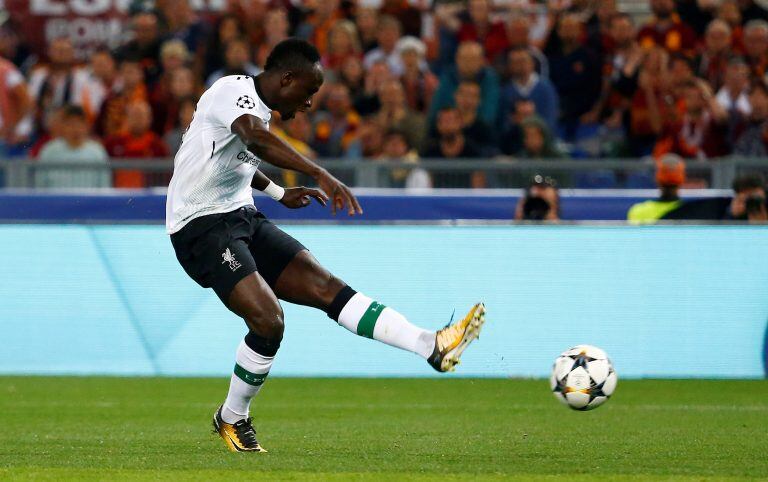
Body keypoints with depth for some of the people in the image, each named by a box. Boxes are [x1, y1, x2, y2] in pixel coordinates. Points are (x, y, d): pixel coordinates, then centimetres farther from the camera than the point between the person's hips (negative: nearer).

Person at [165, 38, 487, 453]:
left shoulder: (259, 105, 15)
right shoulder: (233, 91, -16)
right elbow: (255, 138, -38)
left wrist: (278, 193, 39)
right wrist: (320, 175, -47)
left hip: (242, 218, 9)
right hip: (201, 226, -9)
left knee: (324, 285, -5)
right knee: (268, 319, -22)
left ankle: (432, 347, -15)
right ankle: (232, 418, 0)